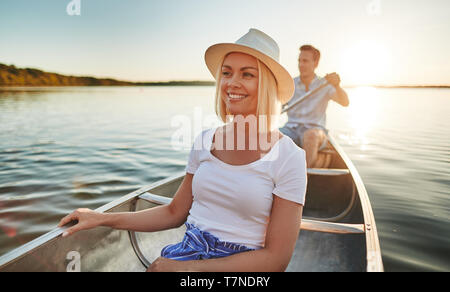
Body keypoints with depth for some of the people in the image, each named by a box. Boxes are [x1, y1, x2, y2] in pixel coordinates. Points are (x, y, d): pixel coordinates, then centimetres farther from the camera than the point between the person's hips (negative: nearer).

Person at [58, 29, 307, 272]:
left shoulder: (288, 156, -11)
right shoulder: (204, 142, 2)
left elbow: (275, 258, -12)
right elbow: (175, 213, 11)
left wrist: (187, 268, -15)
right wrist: (103, 219, 4)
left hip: (242, 266, -3)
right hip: (189, 251, 4)